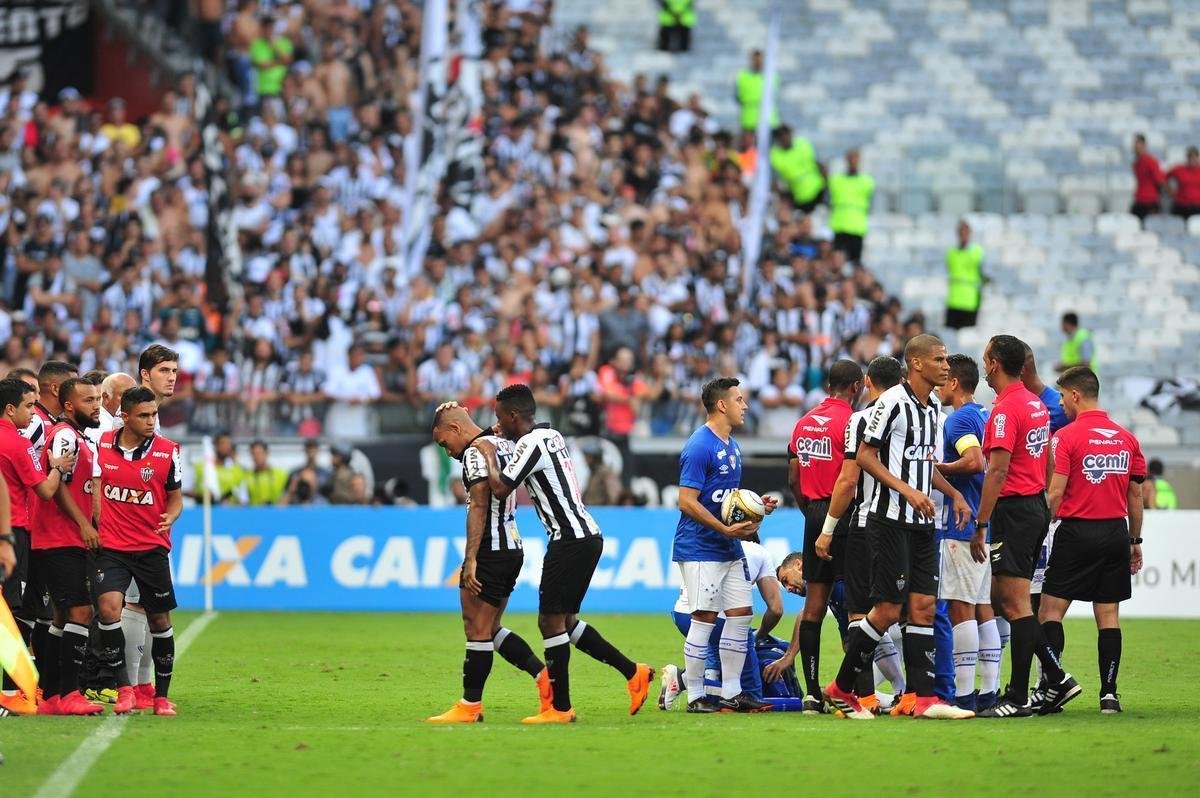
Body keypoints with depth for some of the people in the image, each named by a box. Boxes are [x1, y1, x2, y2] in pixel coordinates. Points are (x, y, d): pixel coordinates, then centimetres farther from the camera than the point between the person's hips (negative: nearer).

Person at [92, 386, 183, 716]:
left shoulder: (167, 451, -2)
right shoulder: (101, 444, 0)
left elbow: (175, 498, 6)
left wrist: (170, 517, -14)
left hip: (152, 548, 0)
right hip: (110, 546, 0)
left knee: (159, 620, 5)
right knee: (109, 608, -20)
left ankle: (162, 695, 19)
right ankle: (124, 688, -11)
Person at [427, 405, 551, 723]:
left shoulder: (475, 452, -12)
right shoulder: (504, 444, 14)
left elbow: (478, 507, -19)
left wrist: (470, 559, -23)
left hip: (490, 551, -9)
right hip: (513, 548, 9)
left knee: (478, 630, -4)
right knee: (490, 629, 15)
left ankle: (470, 706, -1)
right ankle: (544, 676, 7)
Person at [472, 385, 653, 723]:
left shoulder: (530, 444, -14)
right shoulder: (551, 436, 15)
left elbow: (500, 489, -18)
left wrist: (489, 454, -3)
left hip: (570, 540, -10)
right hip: (587, 535, 10)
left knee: (552, 622, -4)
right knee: (564, 621, 15)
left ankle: (560, 708, -2)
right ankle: (632, 672, 14)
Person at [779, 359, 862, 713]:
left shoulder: (805, 422, 13)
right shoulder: (849, 421, -11)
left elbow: (793, 478, 16)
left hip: (815, 515, 7)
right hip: (845, 515, -7)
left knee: (814, 606, 6)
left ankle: (812, 693, 6)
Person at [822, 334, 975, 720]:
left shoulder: (932, 409, 14)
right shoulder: (893, 402, -12)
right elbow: (865, 456, -13)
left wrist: (953, 493, 12)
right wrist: (907, 490, -22)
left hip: (922, 523, 8)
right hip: (891, 520, -8)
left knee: (923, 606, 2)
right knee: (887, 610, -7)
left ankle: (924, 698, 0)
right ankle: (841, 688, 6)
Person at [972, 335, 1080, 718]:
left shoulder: (1005, 410, -15)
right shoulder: (1037, 404, 14)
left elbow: (997, 471, -20)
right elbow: (1046, 464, 19)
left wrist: (981, 525, -19)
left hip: (1013, 511, -10)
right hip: (1037, 506, 10)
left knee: (1015, 604, -7)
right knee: (1003, 600, 15)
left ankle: (1018, 698, -5)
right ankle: (1057, 677, 12)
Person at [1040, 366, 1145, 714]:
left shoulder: (1067, 436, -8)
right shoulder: (1127, 438, 8)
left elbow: (1056, 493, -14)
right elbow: (1136, 495, 11)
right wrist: (1135, 540, 18)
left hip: (1077, 532, -5)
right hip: (1116, 533, 5)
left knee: (1051, 609, 2)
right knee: (1108, 615, 6)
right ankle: (1109, 693, 2)